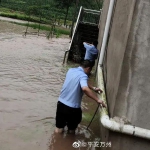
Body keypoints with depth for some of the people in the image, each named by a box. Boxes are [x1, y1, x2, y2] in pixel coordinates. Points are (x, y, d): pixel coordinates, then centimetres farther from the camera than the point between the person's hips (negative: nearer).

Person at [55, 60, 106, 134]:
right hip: (73, 107, -6)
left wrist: (93, 88, 22)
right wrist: (97, 100, -30)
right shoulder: (83, 76, -17)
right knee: (72, 129, 22)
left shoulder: (71, 70, 6)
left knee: (59, 129, 24)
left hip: (61, 102, 6)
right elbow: (85, 88, -37)